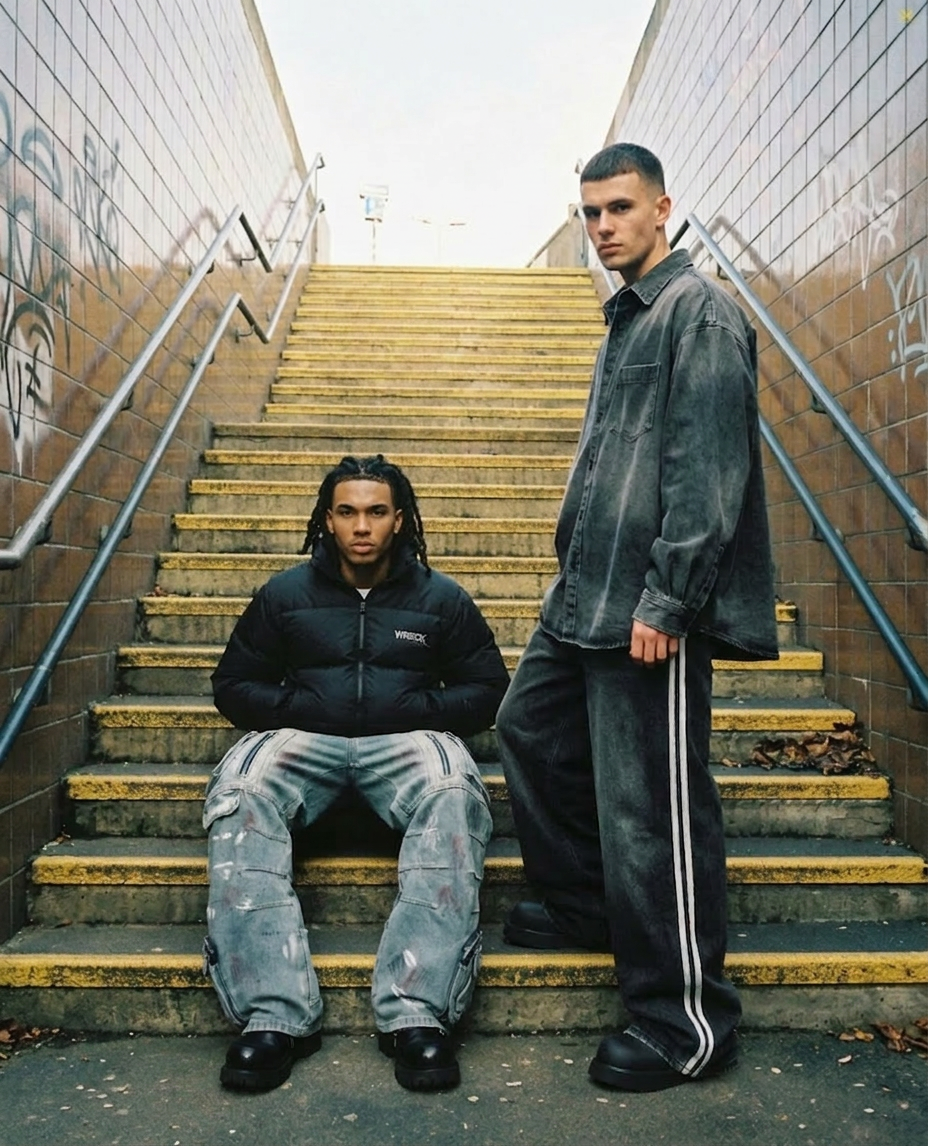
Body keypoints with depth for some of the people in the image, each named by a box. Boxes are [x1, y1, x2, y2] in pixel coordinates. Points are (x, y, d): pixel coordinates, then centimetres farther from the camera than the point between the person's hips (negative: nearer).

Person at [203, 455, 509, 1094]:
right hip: (303, 738, 1)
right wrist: (299, 707, -5)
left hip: (406, 740, -1)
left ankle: (418, 1013, -37)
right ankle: (274, 1014, -34)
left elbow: (487, 691, 10)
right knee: (239, 798, -32)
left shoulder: (441, 599, 11)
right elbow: (234, 684, 14)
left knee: (454, 796, -35)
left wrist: (413, 709, -7)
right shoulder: (287, 594, 13)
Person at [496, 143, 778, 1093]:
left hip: (649, 607, -10)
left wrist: (666, 597, -21)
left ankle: (687, 1020, 10)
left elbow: (709, 471, -18)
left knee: (651, 807, -5)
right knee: (529, 732, 19)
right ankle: (582, 902, 37)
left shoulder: (699, 312, -8)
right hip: (583, 597, 10)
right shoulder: (626, 317, 20)